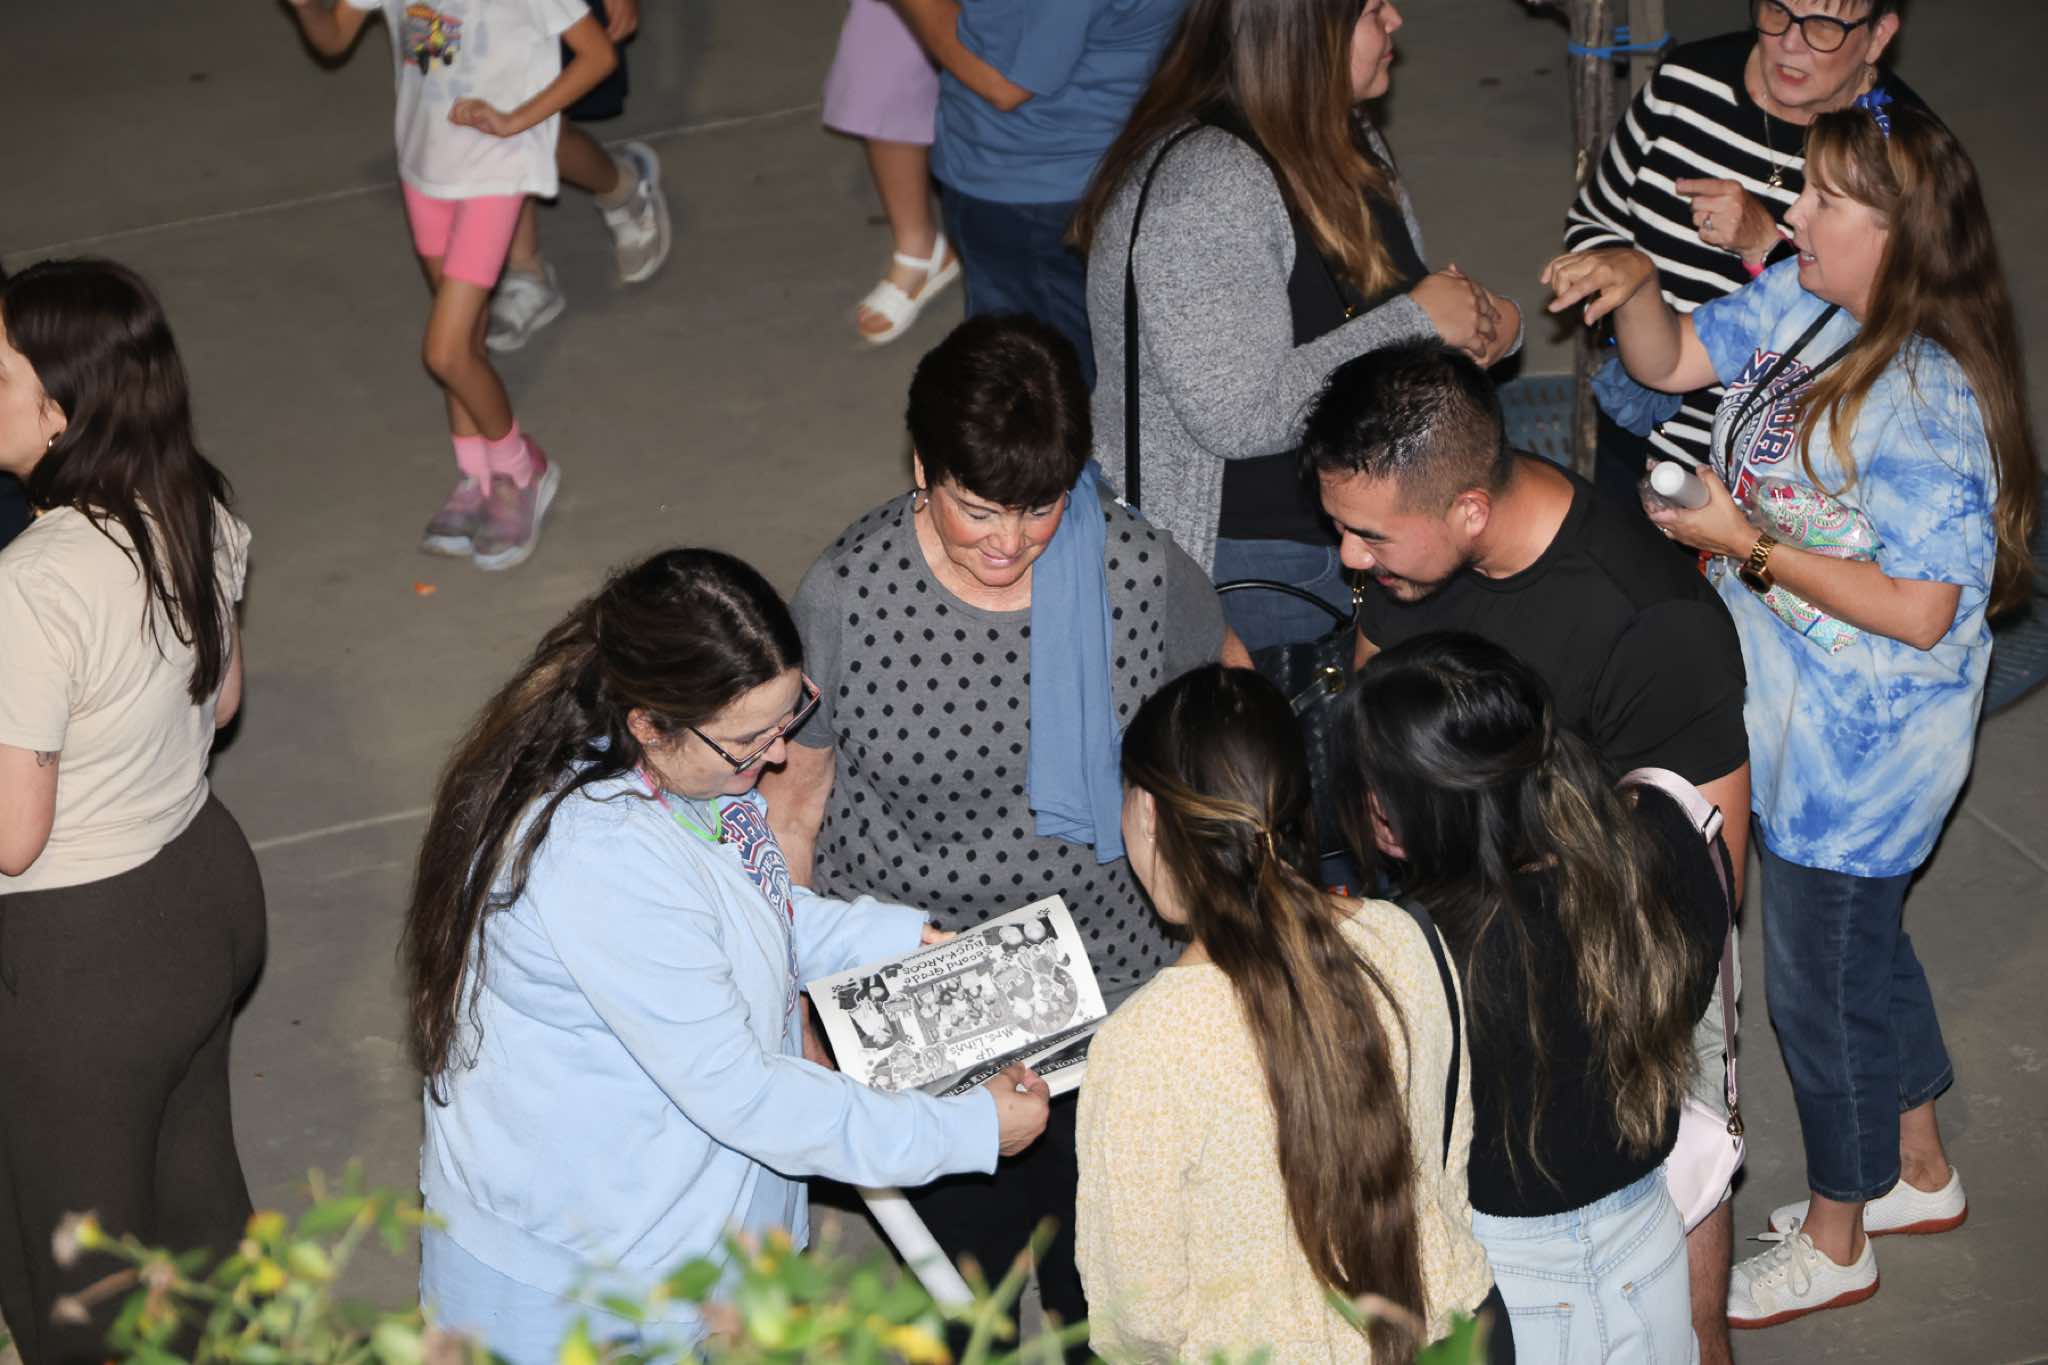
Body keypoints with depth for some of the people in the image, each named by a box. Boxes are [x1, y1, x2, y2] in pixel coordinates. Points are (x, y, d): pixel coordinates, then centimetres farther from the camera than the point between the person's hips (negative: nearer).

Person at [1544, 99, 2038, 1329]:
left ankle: (1834, 1243, 31)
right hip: (1803, 721, 9)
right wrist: (1632, 287, -12)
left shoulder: (1926, 400, -30)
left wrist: (1751, 546, -24)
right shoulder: (1800, 305, -5)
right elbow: (1671, 360, 9)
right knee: (1863, 945, 26)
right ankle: (1920, 1175, 48)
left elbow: (1921, 611, -29)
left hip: (1864, 752, -9)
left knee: (1824, 977, 9)